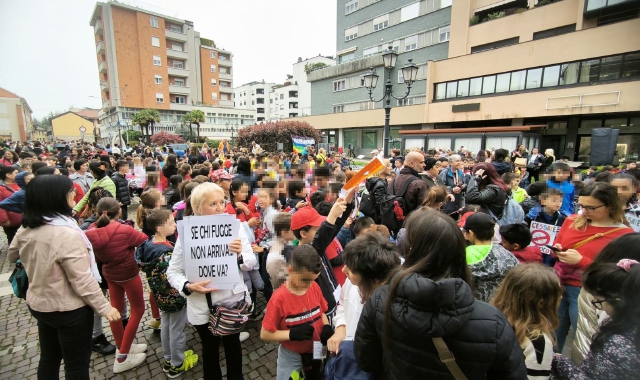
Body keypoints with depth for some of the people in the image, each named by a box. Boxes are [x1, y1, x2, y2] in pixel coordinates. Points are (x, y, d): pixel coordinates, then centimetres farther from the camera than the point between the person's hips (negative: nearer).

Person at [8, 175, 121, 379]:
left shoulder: (25, 229, -5)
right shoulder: (67, 234, -30)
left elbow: (12, 256, 17)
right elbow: (82, 280, -27)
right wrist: (105, 308, -18)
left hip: (38, 304, 8)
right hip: (69, 310, -8)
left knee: (48, 358, 26)